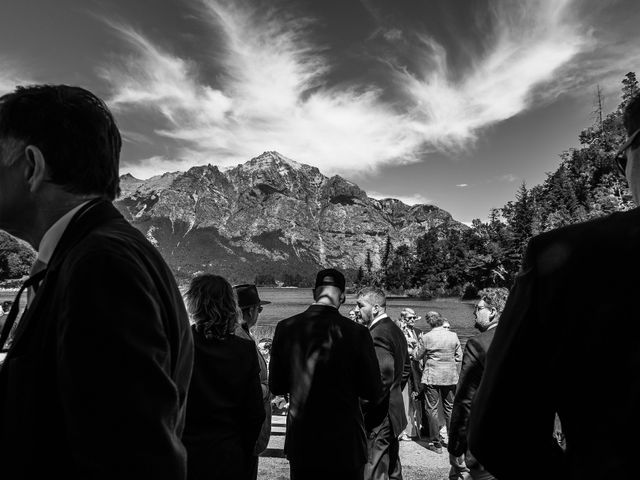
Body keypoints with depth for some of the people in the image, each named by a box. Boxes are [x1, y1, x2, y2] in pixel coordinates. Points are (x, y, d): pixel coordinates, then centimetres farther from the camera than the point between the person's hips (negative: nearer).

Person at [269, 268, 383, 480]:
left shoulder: (286, 328, -10)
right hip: (345, 443, -2)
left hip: (300, 441, 3)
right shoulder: (357, 333, -17)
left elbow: (276, 386, -1)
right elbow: (373, 393, -10)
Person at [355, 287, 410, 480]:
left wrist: (363, 408, -17)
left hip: (378, 418, -10)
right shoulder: (396, 330, 9)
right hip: (394, 411, 10)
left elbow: (383, 378, -27)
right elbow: (405, 368, 19)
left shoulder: (377, 335, -21)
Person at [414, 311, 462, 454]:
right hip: (450, 376, 4)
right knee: (450, 408, 16)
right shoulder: (453, 336, -3)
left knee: (432, 409, 6)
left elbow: (417, 356, 0)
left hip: (431, 377, -4)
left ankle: (436, 443, 12)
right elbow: (459, 357, 4)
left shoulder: (426, 337, -12)